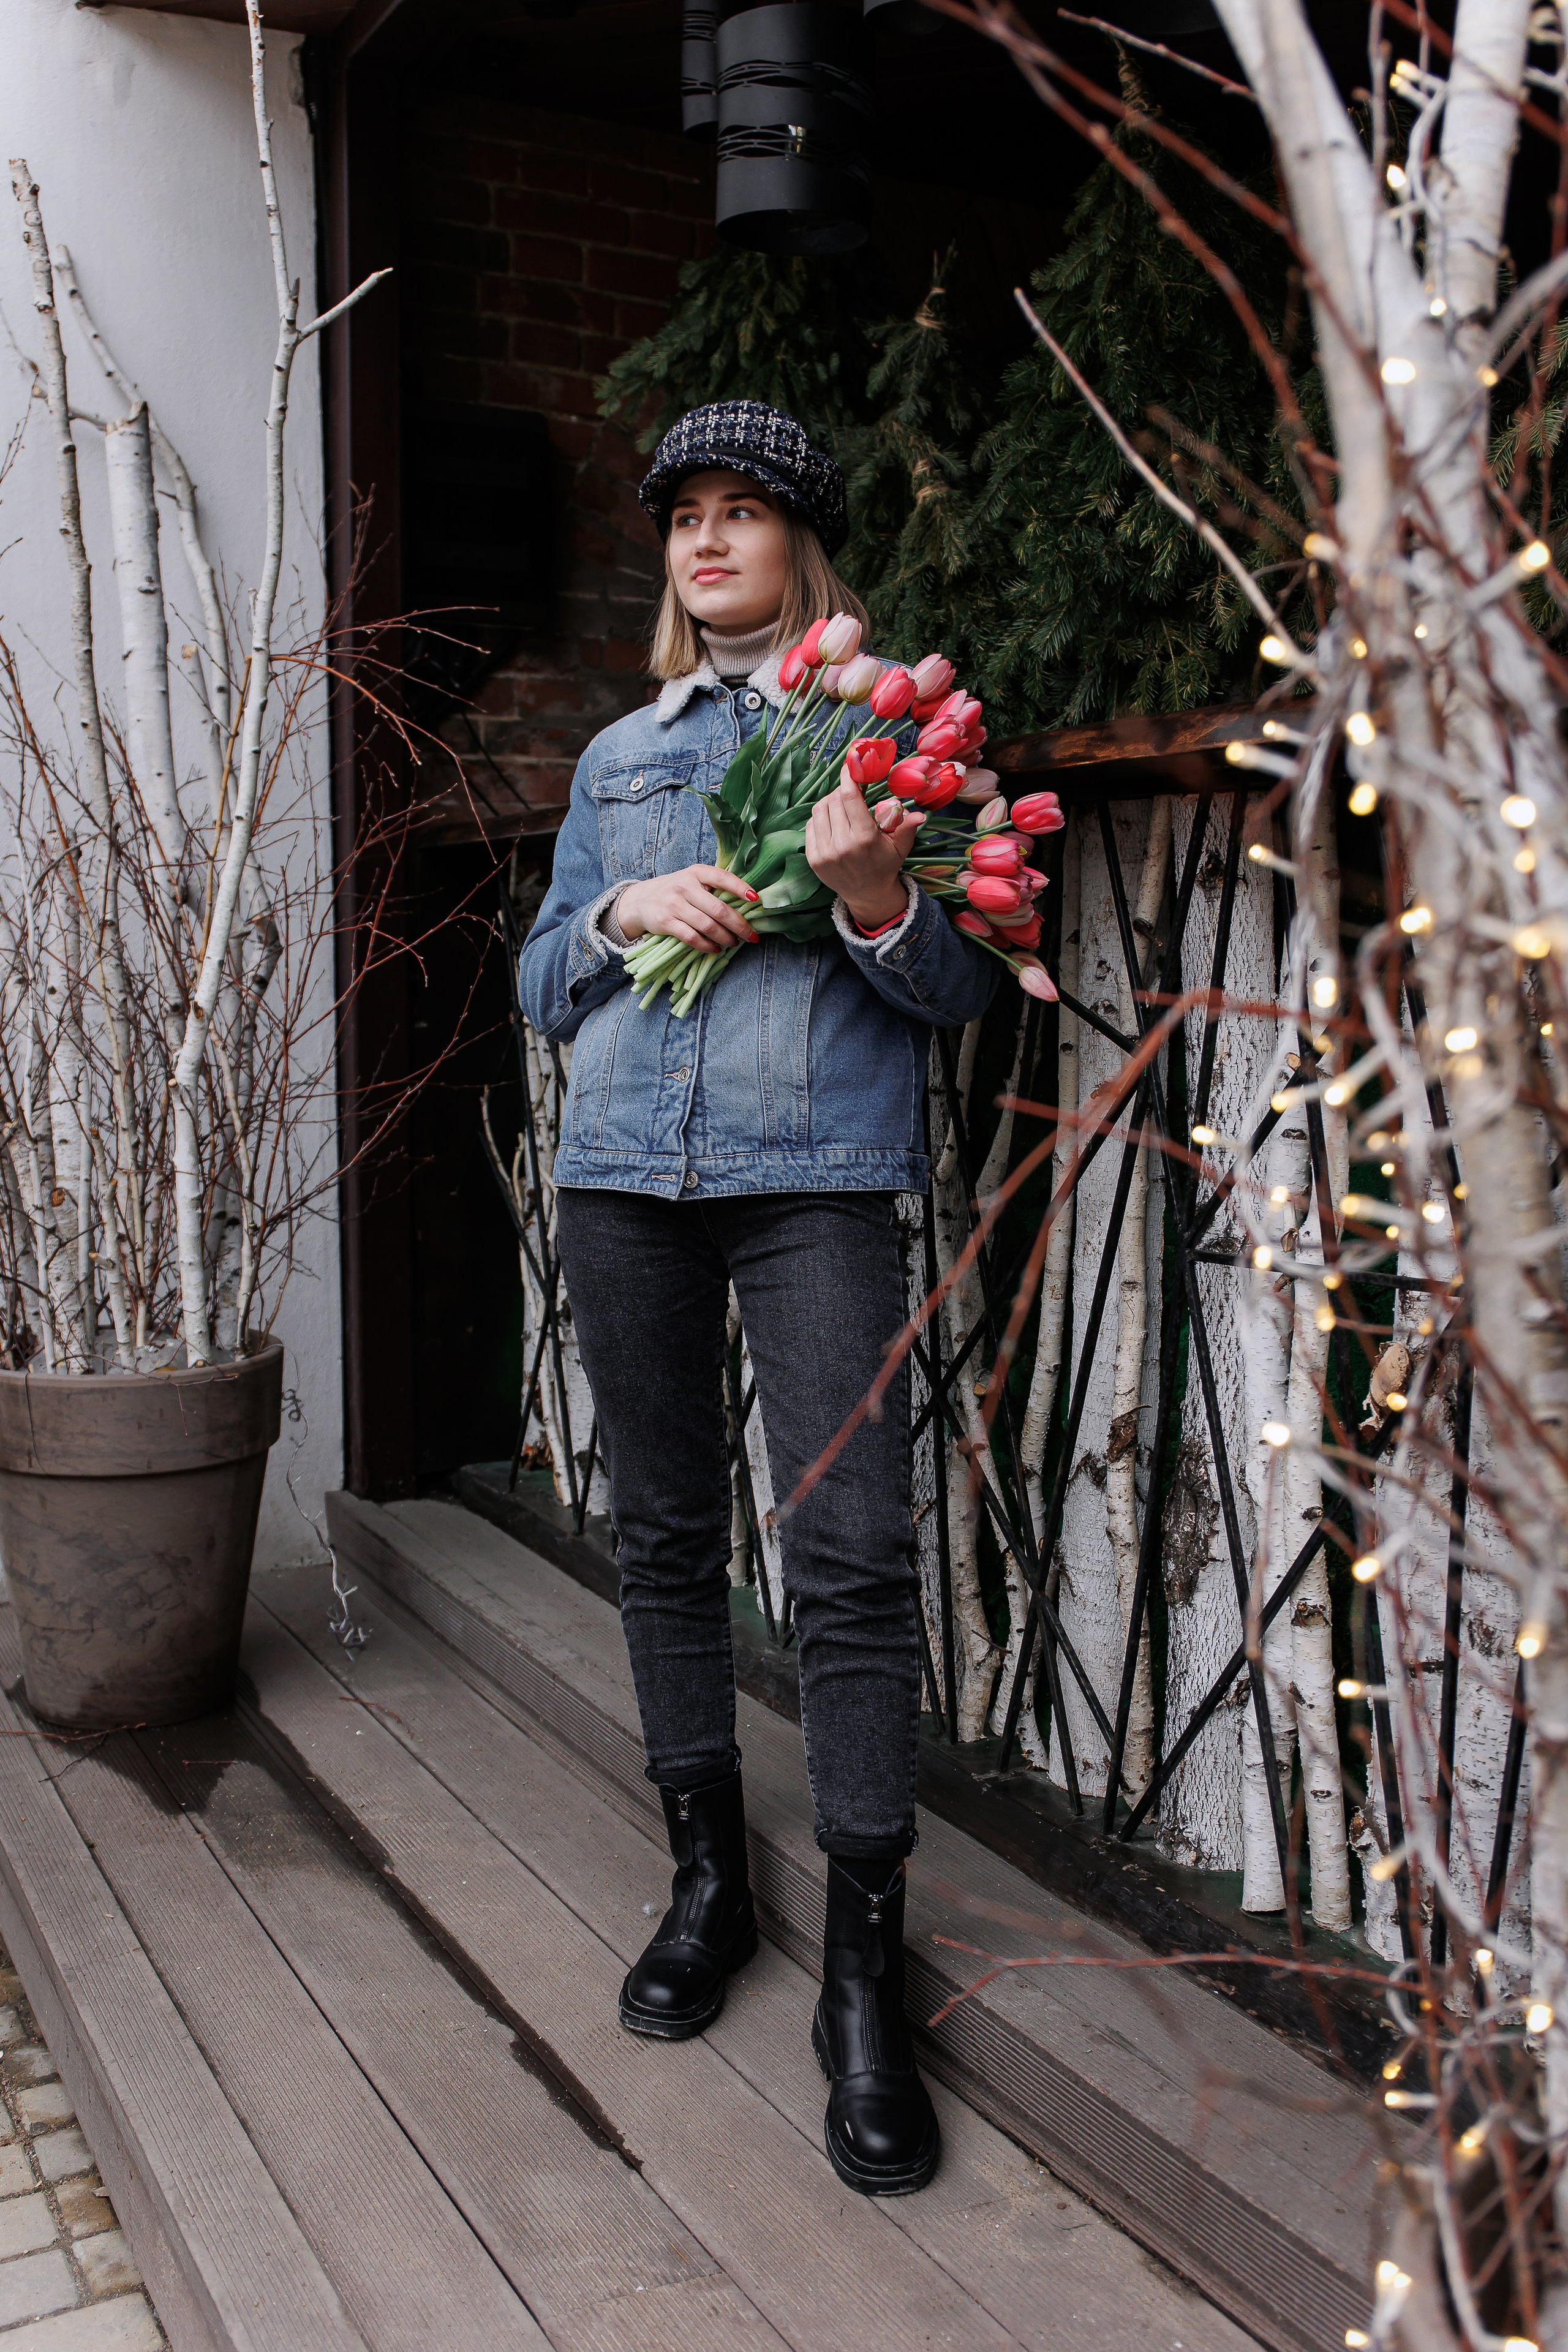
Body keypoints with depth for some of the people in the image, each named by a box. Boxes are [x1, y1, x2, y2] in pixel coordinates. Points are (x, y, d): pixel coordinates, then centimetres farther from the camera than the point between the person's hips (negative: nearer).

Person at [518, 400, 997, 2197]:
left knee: (852, 1551, -11)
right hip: (626, 1170, 5)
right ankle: (707, 1877, 25)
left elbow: (965, 985, 3)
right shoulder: (617, 758, 20)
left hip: (819, 1171, -4)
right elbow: (542, 982, 18)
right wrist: (626, 914, -3)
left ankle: (864, 1971, -1)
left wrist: (873, 904, -18)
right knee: (665, 1529, 9)